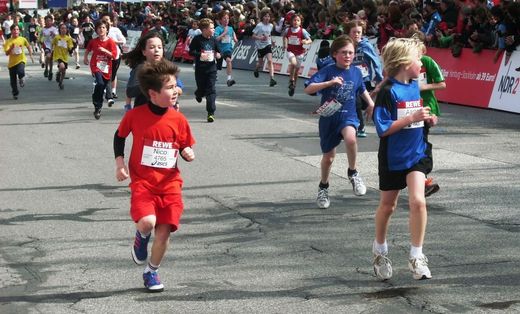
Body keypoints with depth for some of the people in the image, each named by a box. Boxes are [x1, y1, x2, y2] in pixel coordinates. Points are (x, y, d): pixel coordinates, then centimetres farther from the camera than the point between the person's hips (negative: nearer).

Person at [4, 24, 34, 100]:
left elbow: (29, 46, 17)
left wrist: (31, 55, 12)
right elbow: (6, 53, -13)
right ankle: (15, 93, 26)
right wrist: (11, 48, -30)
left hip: (21, 60, -1)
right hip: (12, 62, 1)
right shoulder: (8, 41, -6)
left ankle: (21, 78, 2)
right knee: (13, 80, 6)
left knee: (20, 72, -32)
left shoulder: (22, 39, -2)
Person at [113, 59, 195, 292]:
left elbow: (186, 147, 11)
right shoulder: (135, 115, -9)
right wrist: (119, 162, -2)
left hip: (170, 183, 3)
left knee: (164, 231, -1)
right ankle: (141, 236, 14)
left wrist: (188, 154, -12)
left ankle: (152, 272, 24)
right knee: (147, 222, -26)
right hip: (142, 182, -2)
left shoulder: (178, 120, -3)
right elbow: (119, 136, 9)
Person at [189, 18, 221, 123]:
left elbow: (218, 51, 16)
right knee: (201, 89, 9)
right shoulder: (197, 39, -8)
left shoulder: (213, 40, 4)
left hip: (211, 68, 2)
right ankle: (198, 94, 48)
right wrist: (200, 55, -21)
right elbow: (191, 51, -7)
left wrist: (218, 55, -5)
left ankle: (211, 113, -6)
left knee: (211, 90, -5)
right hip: (200, 69, -2)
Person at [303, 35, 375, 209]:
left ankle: (353, 173, -9)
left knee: (350, 138, -33)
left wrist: (370, 103, 10)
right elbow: (308, 89, -23)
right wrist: (329, 83, -34)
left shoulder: (356, 72, 0)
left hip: (348, 116, 1)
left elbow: (361, 89, 23)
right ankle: (323, 187, 38)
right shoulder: (328, 71, -12)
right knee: (328, 156, 10)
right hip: (329, 118, -1)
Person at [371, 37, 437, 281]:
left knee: (418, 200, -13)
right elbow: (383, 128, -20)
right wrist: (411, 118, -24)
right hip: (393, 157, -4)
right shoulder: (388, 91, -17)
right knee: (388, 205, 13)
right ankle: (380, 250, 36)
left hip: (416, 154, 4)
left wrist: (426, 119, 1)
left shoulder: (414, 86, 5)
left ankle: (416, 256, -2)